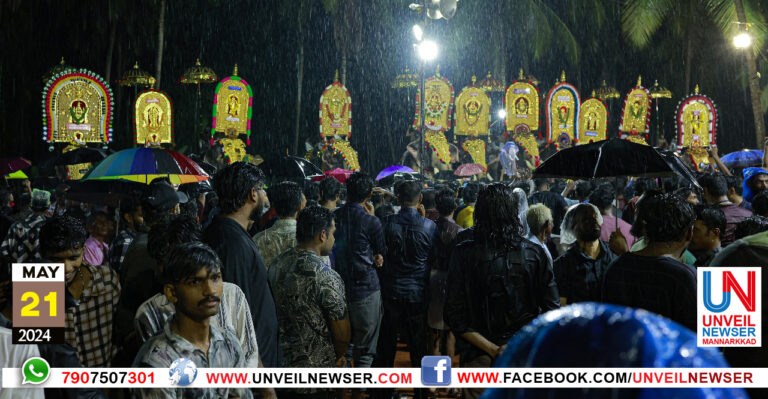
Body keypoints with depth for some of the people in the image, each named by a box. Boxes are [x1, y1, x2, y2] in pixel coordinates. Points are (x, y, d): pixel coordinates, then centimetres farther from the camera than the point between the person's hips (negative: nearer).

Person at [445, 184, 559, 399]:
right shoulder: (534, 253, -4)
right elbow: (552, 308, -4)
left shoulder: (464, 254, -8)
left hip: (481, 357, -1)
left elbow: (455, 316, -11)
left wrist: (493, 349, -10)